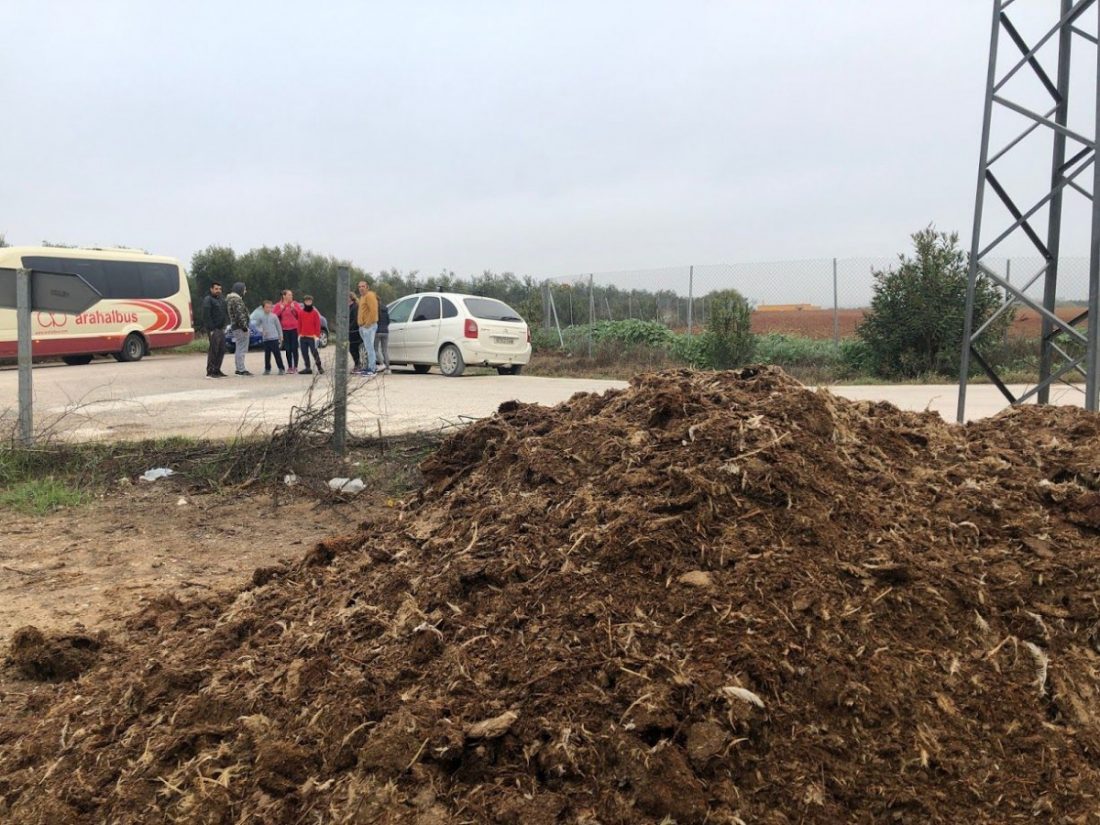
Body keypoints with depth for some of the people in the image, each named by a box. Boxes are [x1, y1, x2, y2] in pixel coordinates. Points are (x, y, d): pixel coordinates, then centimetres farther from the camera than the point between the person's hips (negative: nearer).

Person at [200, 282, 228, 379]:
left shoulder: (222, 300, 18)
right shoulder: (208, 300, -7)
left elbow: (225, 313, 24)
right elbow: (205, 316, -14)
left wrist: (224, 326, 13)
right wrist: (210, 329, -18)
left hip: (221, 329, 8)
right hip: (213, 330, -8)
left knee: (221, 350, 9)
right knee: (213, 351, -8)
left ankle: (217, 370, 18)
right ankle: (210, 372, -5)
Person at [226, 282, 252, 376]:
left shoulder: (229, 299, 19)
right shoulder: (236, 300, -14)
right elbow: (239, 314, -22)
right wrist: (244, 326, -21)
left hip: (235, 326, 11)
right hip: (240, 327, -11)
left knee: (238, 349, 15)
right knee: (242, 349, -9)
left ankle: (239, 369, 20)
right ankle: (241, 370, -9)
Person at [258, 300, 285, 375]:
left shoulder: (274, 316, 1)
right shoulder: (261, 317, 4)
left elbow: (279, 327, 6)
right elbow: (257, 325, 13)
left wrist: (281, 337, 6)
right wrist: (261, 331, -5)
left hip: (274, 338, -2)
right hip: (265, 339, 2)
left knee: (277, 354, -6)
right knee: (267, 355, 8)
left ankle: (281, 369, -3)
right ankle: (267, 369, 18)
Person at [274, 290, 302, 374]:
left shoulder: (295, 304, 6)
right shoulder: (278, 305, 6)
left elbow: (300, 314, 0)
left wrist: (294, 308, -13)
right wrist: (281, 309, -11)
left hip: (294, 329, -1)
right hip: (284, 330, 1)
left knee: (294, 348, -4)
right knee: (288, 349, 2)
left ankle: (295, 367, 1)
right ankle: (290, 367, 8)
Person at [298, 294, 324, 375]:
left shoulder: (315, 312, -2)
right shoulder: (301, 313, 8)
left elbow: (318, 324, -4)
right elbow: (299, 324, 11)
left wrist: (317, 335, -8)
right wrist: (299, 334, 7)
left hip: (312, 337, -4)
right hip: (303, 337, 4)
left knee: (314, 352, -6)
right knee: (304, 353, 6)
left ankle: (319, 367, 4)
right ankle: (307, 368, 12)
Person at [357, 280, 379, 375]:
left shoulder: (370, 295, -9)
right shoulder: (362, 297, 23)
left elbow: (373, 310, -20)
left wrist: (368, 323, -21)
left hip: (368, 326, -10)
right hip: (363, 326, 10)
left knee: (369, 347, -13)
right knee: (366, 347, 12)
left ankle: (371, 369, -15)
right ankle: (368, 367, 17)